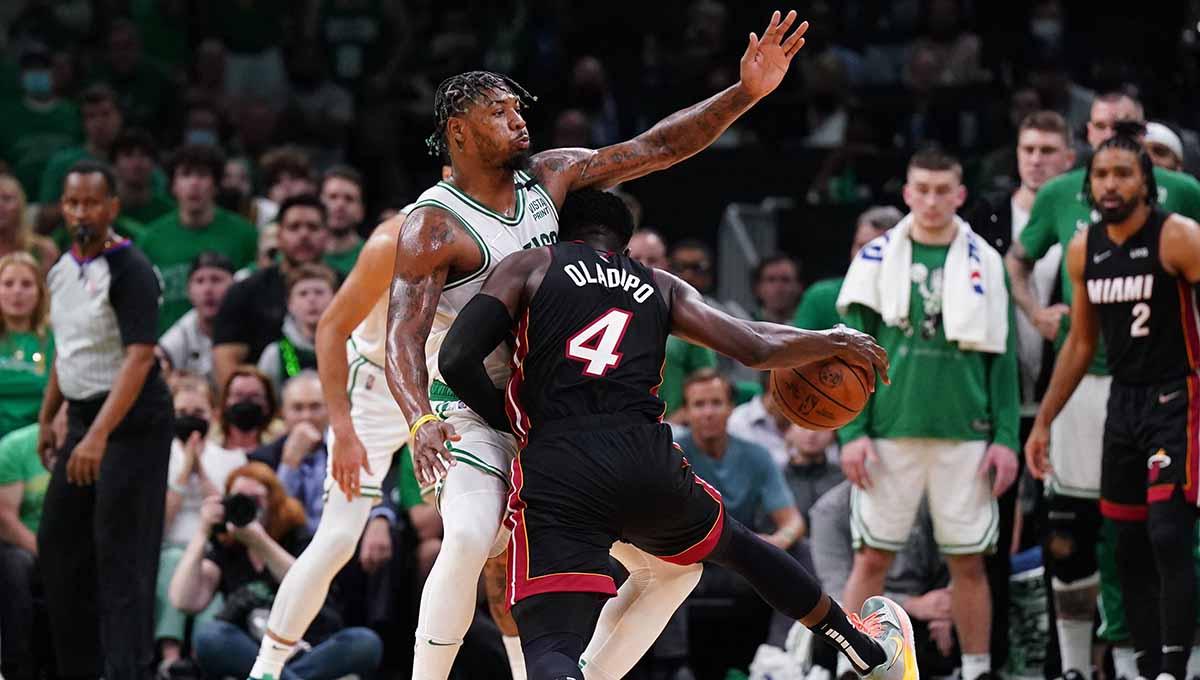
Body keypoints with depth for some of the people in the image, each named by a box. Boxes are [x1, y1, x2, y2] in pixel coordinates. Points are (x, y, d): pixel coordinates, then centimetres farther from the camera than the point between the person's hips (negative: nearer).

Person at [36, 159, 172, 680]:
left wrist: (98, 436, -31)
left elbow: (139, 358, -24)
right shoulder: (62, 270, 9)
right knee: (57, 542, 9)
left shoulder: (130, 271, -17)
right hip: (83, 417, 8)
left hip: (132, 422, -8)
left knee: (120, 553, -9)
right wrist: (46, 418, 20)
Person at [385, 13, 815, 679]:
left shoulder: (551, 175, 4)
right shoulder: (433, 227, -16)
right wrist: (420, 421, -46)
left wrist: (747, 92, -9)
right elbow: (403, 339, -26)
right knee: (469, 539, -36)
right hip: (476, 416, -7)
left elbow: (658, 148, 3)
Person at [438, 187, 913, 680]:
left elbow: (456, 359, 0)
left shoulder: (529, 266, 13)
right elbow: (755, 347, 13)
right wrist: (834, 342, 32)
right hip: (647, 463, 4)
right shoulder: (661, 287, 21)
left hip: (554, 473, -3)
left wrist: (513, 421, 18)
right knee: (737, 545, 33)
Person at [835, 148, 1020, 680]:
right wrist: (852, 431, -5)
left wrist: (1007, 437, -1)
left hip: (965, 435, 1)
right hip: (890, 432, -1)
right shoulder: (877, 258, 4)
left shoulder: (984, 263, 7)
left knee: (968, 561, 5)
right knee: (871, 557, -1)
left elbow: (1002, 357, 7)